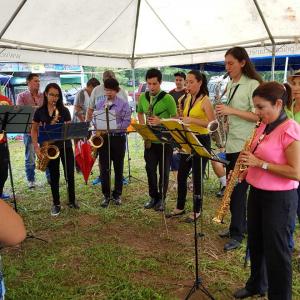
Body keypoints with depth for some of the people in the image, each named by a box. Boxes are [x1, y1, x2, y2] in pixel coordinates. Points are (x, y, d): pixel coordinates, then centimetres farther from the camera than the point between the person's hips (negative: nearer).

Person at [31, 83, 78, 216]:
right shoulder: (40, 111, 1)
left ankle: (72, 201, 21)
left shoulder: (64, 111, -2)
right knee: (54, 176, 8)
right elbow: (34, 129, 6)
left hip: (65, 146, 0)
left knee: (70, 175, 3)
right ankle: (56, 204, 21)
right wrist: (36, 147, -4)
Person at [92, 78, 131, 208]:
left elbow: (127, 122, -8)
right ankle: (106, 195, 15)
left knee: (118, 168, 8)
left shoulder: (123, 104, -1)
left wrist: (113, 127, -20)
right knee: (104, 168, 3)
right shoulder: (99, 103, 10)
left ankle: (117, 195, 20)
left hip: (118, 138, -2)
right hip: (103, 138, 3)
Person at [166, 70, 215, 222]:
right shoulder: (188, 99, 10)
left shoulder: (205, 100, -11)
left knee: (197, 177, 1)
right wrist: (181, 120, 0)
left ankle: (197, 211, 17)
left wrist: (192, 120, -26)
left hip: (201, 141, -7)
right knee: (181, 175, 11)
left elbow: (212, 124, -19)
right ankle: (180, 207, 26)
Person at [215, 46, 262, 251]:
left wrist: (231, 111, -20)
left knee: (238, 188, -3)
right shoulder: (231, 85, 14)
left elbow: (258, 116, -15)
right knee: (232, 187, 12)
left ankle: (237, 234, 9)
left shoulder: (253, 84, -9)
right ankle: (240, 225, 28)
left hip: (245, 145, -8)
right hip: (232, 143, 8)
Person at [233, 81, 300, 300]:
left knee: (276, 249, 6)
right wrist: (246, 171, 1)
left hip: (279, 198, -8)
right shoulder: (263, 126, 7)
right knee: (255, 243, 21)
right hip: (257, 192, 8)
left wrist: (260, 163, -23)